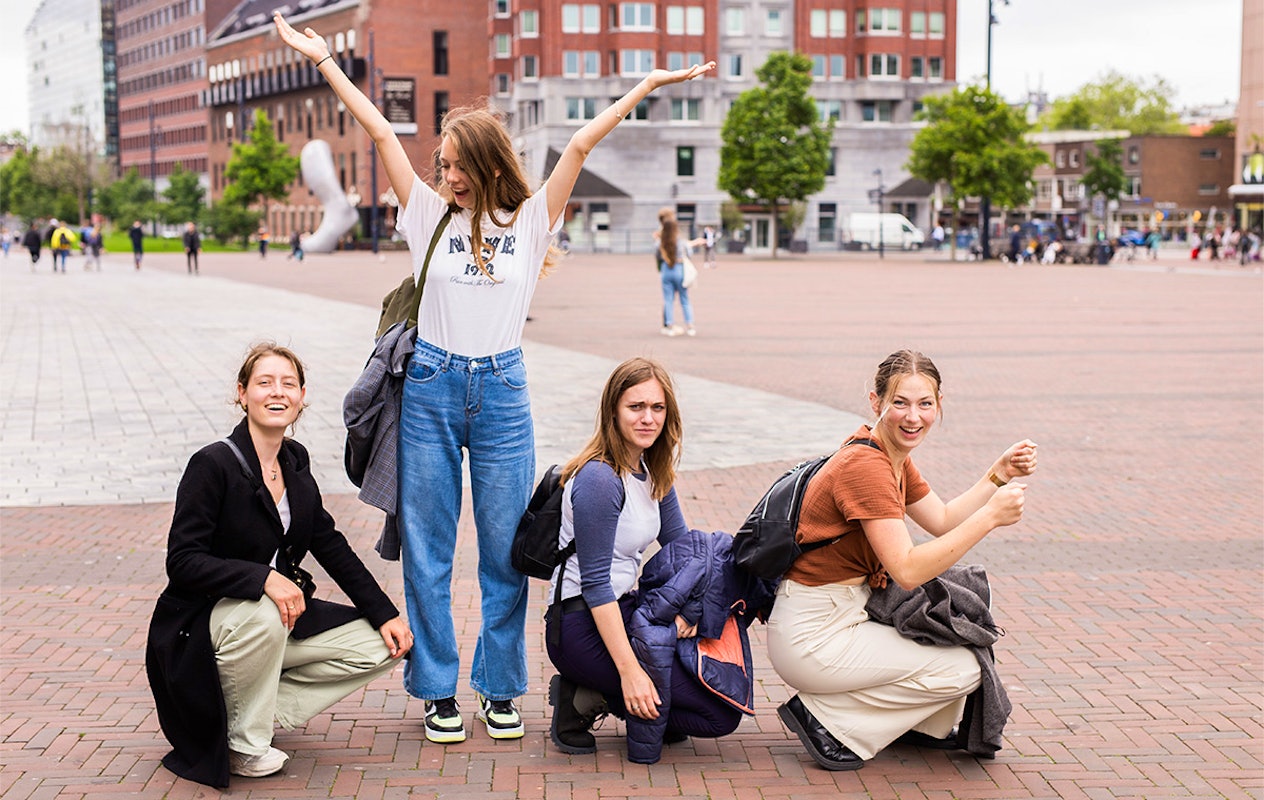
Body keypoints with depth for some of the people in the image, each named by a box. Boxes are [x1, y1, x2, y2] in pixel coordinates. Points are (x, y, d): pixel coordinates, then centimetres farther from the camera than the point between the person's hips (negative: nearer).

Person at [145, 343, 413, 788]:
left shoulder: (295, 460, 4)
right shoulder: (213, 464, -17)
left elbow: (331, 546, 10)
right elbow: (182, 562, -22)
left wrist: (385, 615, 3)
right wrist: (263, 578, -36)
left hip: (280, 614, 7)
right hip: (200, 627, -7)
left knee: (382, 648, -6)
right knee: (263, 614, -39)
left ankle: (266, 712, 2)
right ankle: (242, 744, -15)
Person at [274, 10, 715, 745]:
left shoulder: (530, 221, 2)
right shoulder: (430, 213, 5)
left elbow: (581, 144, 0)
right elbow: (381, 131, 5)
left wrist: (649, 85, -3)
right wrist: (325, 61, 8)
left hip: (501, 391, 0)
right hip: (430, 388, 1)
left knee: (506, 547, 4)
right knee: (428, 549, 4)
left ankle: (501, 689, 17)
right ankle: (438, 690, 15)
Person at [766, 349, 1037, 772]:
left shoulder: (894, 457, 7)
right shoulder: (866, 465, -23)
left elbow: (942, 521, 17)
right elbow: (907, 571, -29)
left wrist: (1000, 474, 6)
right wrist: (990, 516, -28)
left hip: (848, 607, 10)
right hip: (812, 637, -10)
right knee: (963, 669, -7)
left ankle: (926, 725, 21)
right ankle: (824, 717, -2)